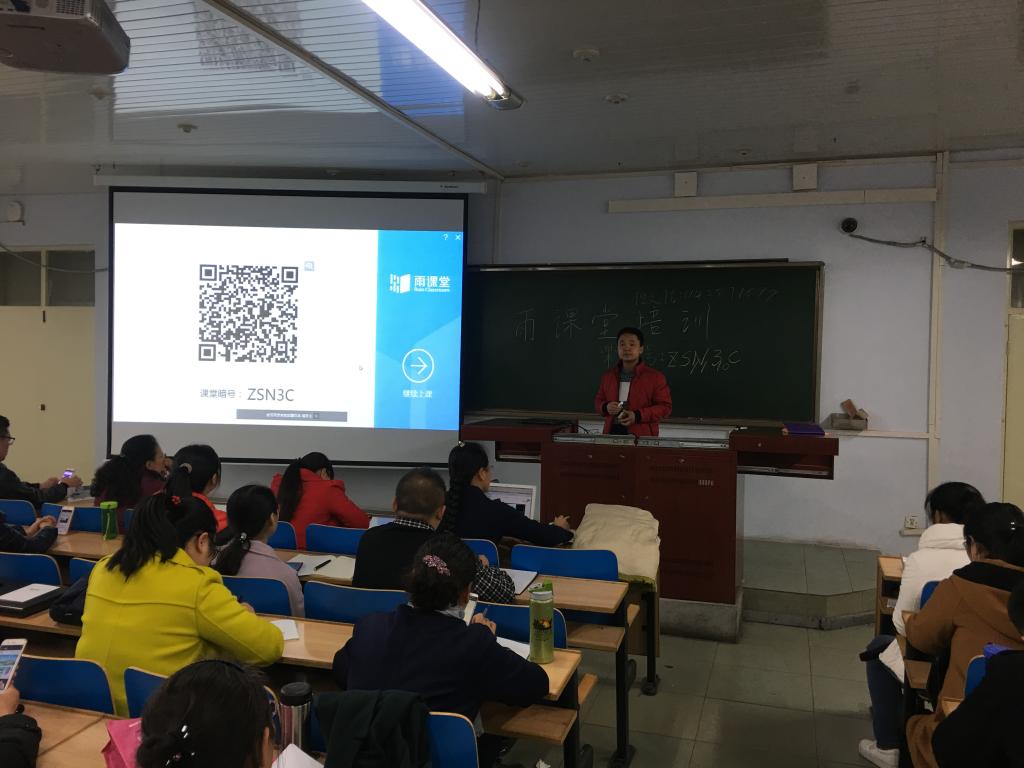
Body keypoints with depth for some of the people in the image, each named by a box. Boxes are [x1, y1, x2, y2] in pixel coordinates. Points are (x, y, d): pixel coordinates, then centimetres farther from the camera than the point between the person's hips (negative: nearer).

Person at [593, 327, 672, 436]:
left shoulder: (655, 377, 1)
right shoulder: (608, 375, 14)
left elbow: (665, 407, -1)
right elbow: (598, 400, 23)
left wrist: (638, 416, -13)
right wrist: (606, 407, -1)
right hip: (612, 433, 3)